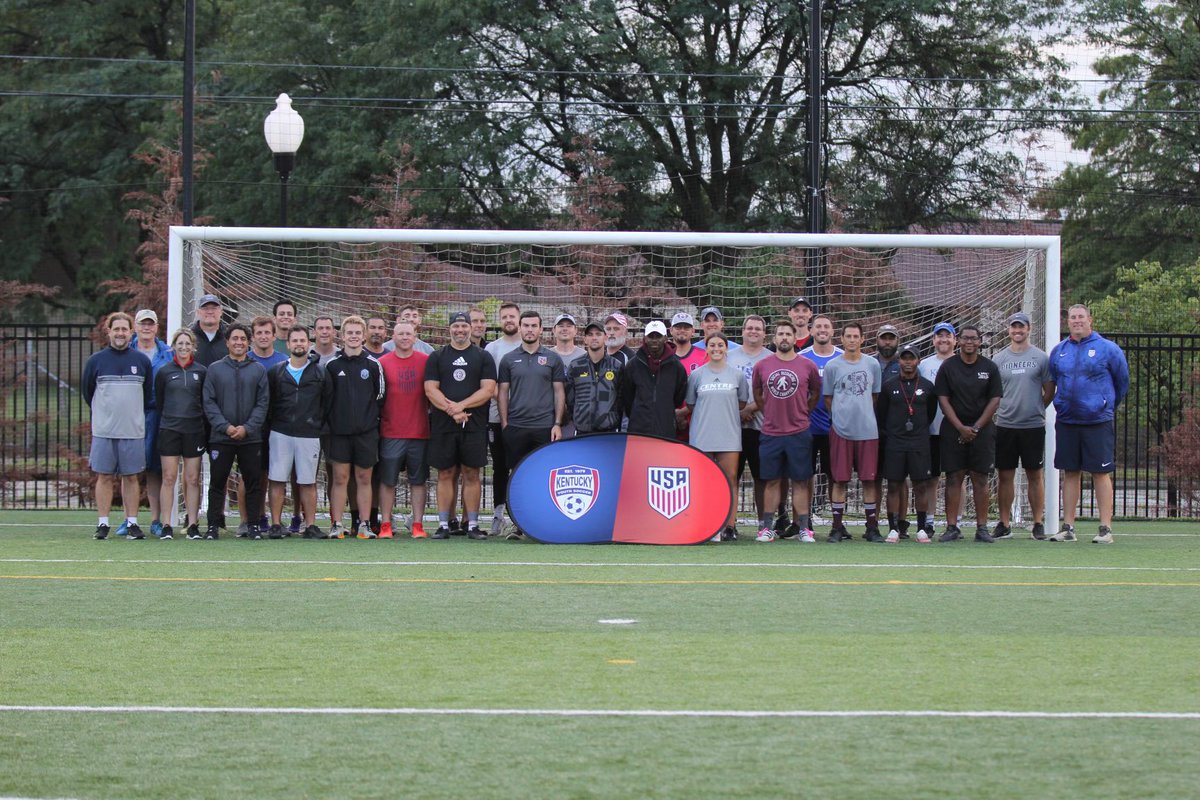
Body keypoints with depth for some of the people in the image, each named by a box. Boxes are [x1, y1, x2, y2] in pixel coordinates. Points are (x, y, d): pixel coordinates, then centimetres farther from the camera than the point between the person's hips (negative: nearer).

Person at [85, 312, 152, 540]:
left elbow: (148, 395, 15)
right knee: (105, 477, 1)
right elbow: (88, 393, 12)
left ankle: (132, 523, 7)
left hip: (133, 430, 1)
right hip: (103, 430, -1)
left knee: (131, 477, 3)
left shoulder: (142, 361, 6)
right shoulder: (96, 361, 3)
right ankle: (103, 524, 5)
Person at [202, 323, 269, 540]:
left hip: (251, 438, 1)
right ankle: (213, 525, 7)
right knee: (217, 482, 2)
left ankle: (253, 524, 9)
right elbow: (208, 402, 0)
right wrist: (225, 426, -12)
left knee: (253, 482, 2)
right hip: (220, 438, -1)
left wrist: (247, 428, -11)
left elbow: (263, 402, 2)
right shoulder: (215, 369, 5)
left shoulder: (258, 370, 7)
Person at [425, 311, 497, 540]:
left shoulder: (483, 358, 8)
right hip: (443, 425, 1)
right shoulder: (437, 358, 10)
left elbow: (488, 390, -2)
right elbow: (430, 390, 0)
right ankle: (443, 525, 5)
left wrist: (461, 405, -13)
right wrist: (451, 410, -13)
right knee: (445, 474, 2)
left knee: (471, 474, 1)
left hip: (474, 425, -1)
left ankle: (472, 525, 4)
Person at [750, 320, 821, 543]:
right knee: (772, 481, 5)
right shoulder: (762, 366, 3)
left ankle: (804, 528, 4)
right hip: (770, 432, 1)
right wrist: (769, 413, 12)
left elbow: (815, 393, 15)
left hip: (799, 433, -1)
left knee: (800, 481, 1)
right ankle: (767, 528, 9)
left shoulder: (807, 366, 0)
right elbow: (757, 393, 17)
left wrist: (803, 413, 10)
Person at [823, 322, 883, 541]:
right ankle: (837, 527, 6)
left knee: (869, 479, 2)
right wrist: (840, 416, 3)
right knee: (840, 479, 0)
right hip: (841, 430, -2)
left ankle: (872, 527, 7)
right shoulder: (833, 366, 3)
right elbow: (827, 398, 8)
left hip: (867, 430, 2)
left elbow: (875, 395, 17)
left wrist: (864, 414, 9)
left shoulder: (872, 365, 9)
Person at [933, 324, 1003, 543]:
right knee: (953, 477, -2)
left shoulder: (989, 367, 5)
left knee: (980, 479, -1)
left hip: (982, 429, 0)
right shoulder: (948, 367, 3)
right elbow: (943, 399, -1)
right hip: (953, 429, 0)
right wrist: (961, 428, -10)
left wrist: (976, 428, -7)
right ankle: (951, 527, -1)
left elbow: (995, 400, 2)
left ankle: (982, 527, 1)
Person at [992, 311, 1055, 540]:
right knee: (1004, 476, 4)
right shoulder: (999, 359, 7)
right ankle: (1004, 524, 11)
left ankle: (1038, 524, 7)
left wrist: (1035, 409, 3)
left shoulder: (1041, 358, 2)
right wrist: (1001, 410, 5)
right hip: (1005, 425, 2)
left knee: (1035, 476, 2)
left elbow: (1049, 391, 6)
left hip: (1033, 426, -2)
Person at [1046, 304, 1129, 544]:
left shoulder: (1107, 349, -2)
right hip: (1066, 422, 4)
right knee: (1070, 473, 8)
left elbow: (1122, 381, 9)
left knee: (1101, 473, -3)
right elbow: (1053, 382, 21)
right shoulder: (1059, 351, 8)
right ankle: (1068, 528, 13)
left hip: (1098, 422, -4)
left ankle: (1105, 528, 0)